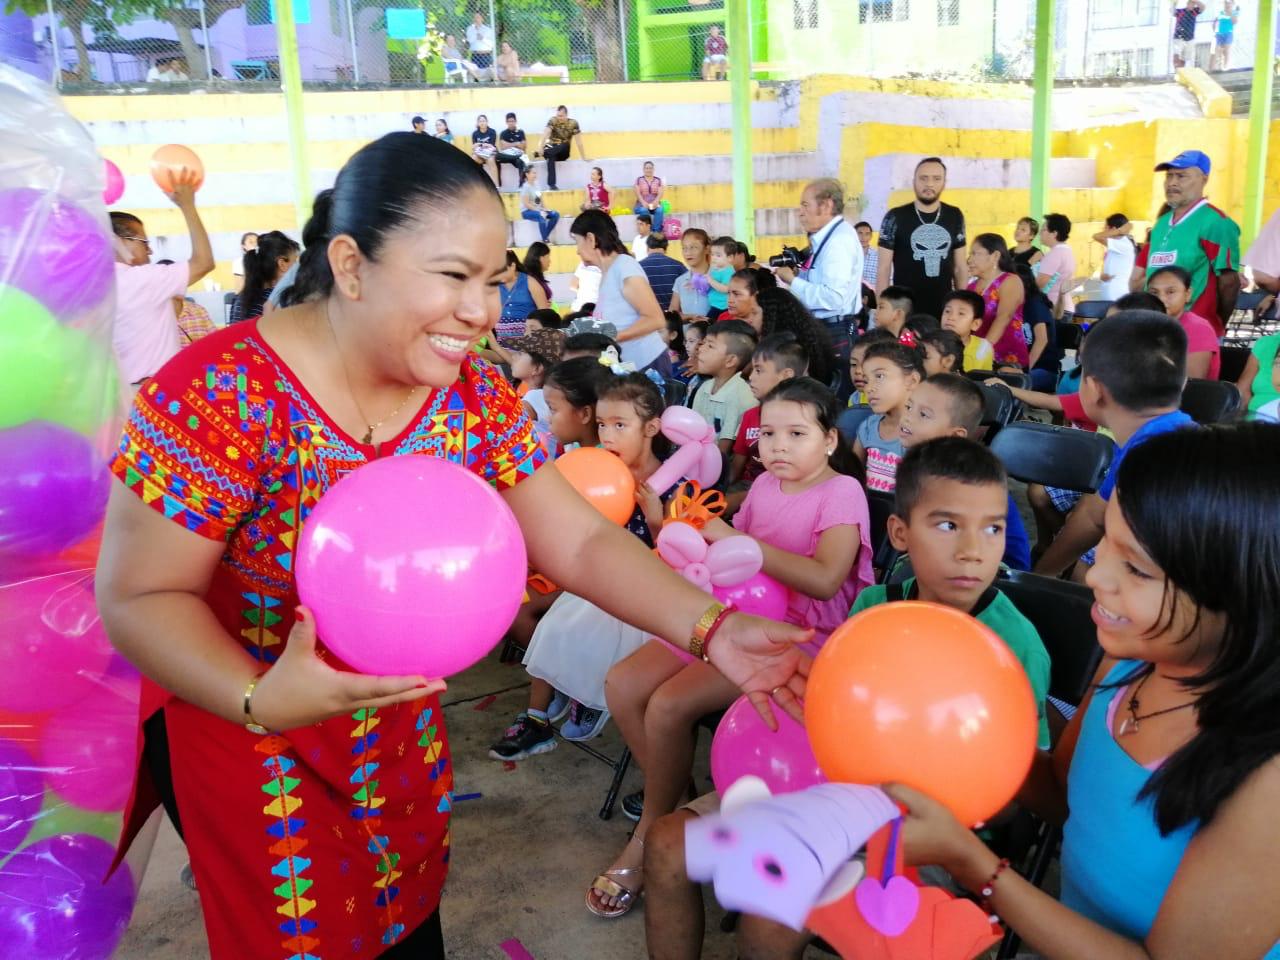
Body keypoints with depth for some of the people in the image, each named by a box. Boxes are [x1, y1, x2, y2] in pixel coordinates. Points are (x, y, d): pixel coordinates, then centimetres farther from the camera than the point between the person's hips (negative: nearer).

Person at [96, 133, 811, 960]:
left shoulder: (475, 397, -13)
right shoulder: (218, 396, -28)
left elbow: (580, 541, -14)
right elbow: (140, 597, -22)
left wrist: (712, 631, -28)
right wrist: (261, 697, -39)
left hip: (399, 716, 4)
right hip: (234, 713, -4)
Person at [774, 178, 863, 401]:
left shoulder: (840, 238, -17)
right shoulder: (829, 236, 12)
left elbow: (833, 297, -27)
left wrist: (792, 281, -17)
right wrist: (797, 274, 1)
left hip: (836, 333, -10)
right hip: (824, 329, 10)